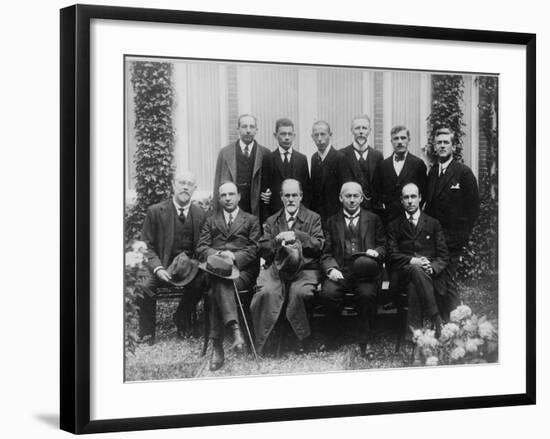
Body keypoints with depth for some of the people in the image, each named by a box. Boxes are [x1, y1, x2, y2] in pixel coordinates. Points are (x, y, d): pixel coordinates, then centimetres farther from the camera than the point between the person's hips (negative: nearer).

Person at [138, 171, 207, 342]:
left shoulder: (201, 215, 10)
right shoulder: (156, 211, 2)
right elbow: (147, 246, 1)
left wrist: (196, 263, -9)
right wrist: (157, 268, -17)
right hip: (164, 268, -1)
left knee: (201, 281, -31)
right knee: (144, 288, -29)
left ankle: (181, 318, -2)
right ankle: (146, 335, -11)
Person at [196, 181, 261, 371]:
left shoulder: (251, 220, 22)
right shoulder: (211, 221, 28)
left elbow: (254, 249, 8)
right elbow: (201, 248, 14)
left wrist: (234, 256, -10)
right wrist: (217, 254, -9)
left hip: (243, 271, -2)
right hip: (216, 267, 2)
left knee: (216, 290, -34)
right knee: (219, 283, -38)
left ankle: (217, 346, -41)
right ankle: (235, 329, -50)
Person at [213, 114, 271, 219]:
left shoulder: (265, 153, 6)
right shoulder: (225, 152, 7)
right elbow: (218, 182, 7)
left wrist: (268, 194, -8)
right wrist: (216, 211, 3)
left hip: (255, 210, 0)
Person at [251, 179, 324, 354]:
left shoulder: (313, 218, 15)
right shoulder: (272, 221, 22)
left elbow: (319, 246, 2)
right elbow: (263, 251, 14)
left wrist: (296, 236, -9)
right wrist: (277, 240, -6)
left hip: (305, 269, -2)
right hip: (276, 268, 2)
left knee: (299, 292, -35)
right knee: (267, 292, -32)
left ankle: (303, 342, -19)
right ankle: (262, 345, -24)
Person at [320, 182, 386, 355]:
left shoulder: (373, 219, 18)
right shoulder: (332, 222, 19)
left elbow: (383, 246, 15)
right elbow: (327, 253, 12)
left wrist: (376, 252, -9)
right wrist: (331, 269, -9)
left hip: (365, 271, -1)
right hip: (340, 271, 1)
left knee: (367, 294, -33)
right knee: (327, 293, -30)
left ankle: (364, 343, -21)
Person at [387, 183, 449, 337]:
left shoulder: (433, 224, 19)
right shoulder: (394, 226, 18)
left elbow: (443, 255, 11)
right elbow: (392, 256, 6)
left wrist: (433, 268, -12)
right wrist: (412, 261, -13)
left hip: (431, 273, 1)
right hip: (405, 272, -1)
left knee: (414, 288, -35)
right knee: (417, 270, -38)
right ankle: (436, 319, -39)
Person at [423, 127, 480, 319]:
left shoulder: (464, 172, -3)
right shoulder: (432, 172, 14)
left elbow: (473, 206, -3)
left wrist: (463, 234, -6)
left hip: (451, 238, -5)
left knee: (448, 282, -7)